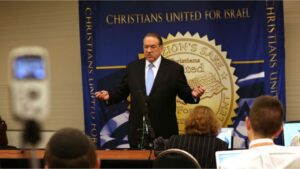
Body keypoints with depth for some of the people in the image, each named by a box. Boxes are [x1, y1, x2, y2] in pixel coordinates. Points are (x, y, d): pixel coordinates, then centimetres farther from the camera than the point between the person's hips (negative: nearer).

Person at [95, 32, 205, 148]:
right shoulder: (132, 68, 8)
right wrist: (109, 96, -7)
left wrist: (193, 94, -21)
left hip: (164, 131, -2)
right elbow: (122, 92, 11)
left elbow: (184, 93, 0)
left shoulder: (174, 69, 0)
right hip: (137, 130, 2)